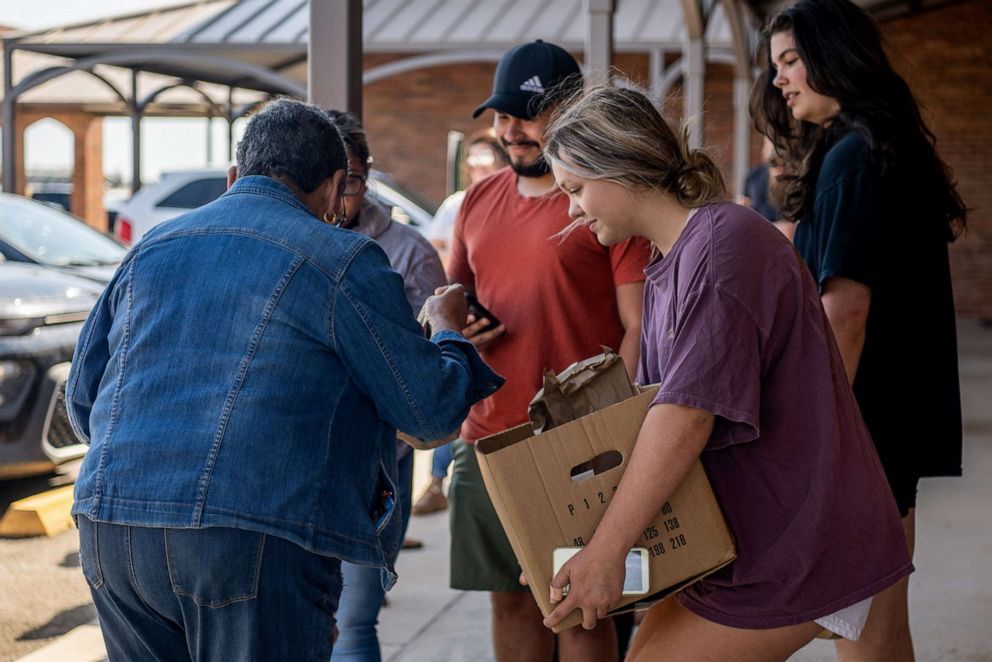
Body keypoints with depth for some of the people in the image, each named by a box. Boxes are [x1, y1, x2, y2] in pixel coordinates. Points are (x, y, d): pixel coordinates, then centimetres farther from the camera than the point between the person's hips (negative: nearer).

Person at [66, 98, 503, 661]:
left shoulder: (150, 250, 17)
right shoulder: (339, 260, 0)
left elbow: (82, 401, 22)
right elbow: (432, 410, 3)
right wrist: (449, 331, 23)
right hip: (252, 541, -6)